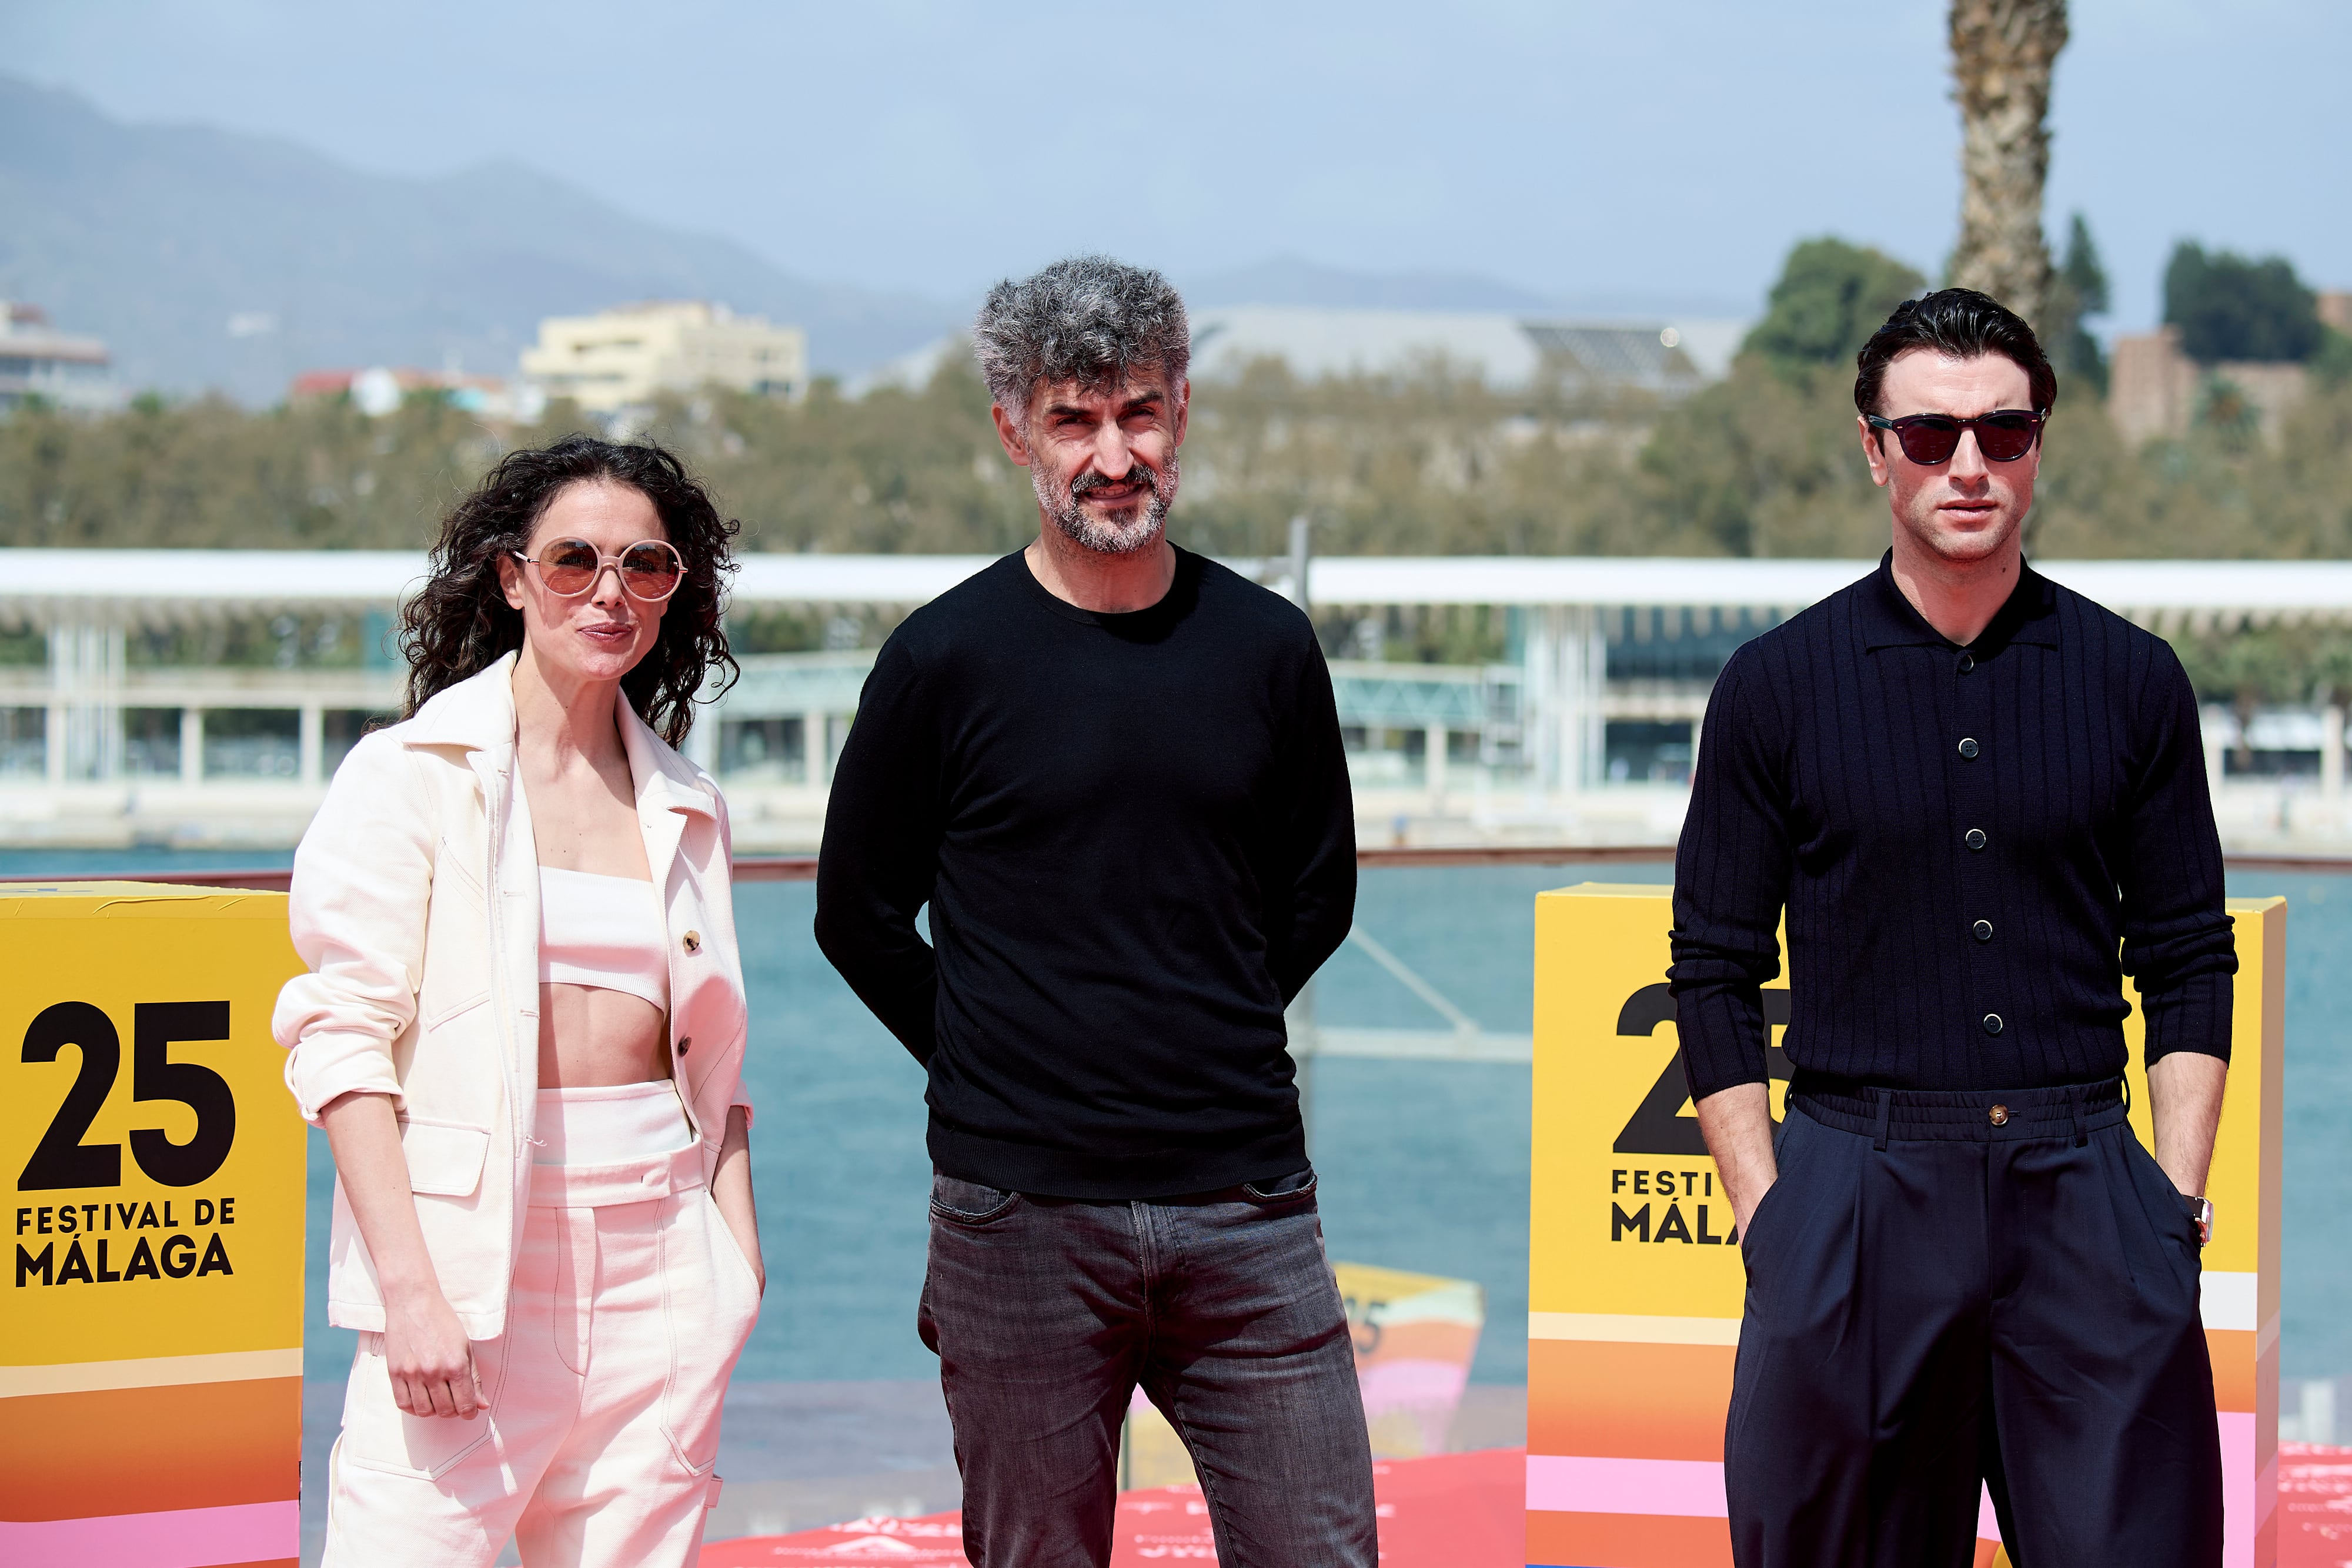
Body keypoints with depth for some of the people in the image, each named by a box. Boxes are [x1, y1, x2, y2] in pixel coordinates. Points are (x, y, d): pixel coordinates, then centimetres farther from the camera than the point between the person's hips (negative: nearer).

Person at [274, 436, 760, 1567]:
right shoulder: (412, 774, -1)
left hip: (659, 1261, 5)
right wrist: (409, 1288, -17)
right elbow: (343, 1037, -8)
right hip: (467, 1244, -4)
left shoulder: (685, 809, 15)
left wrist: (740, 1252, 6)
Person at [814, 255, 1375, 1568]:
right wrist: (994, 1067, 4)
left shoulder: (1266, 648, 6)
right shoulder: (947, 658, -2)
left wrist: (1208, 1041, 12)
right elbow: (861, 916, 8)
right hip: (1021, 1213, -2)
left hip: (1247, 1206, 2)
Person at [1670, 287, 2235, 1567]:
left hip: (2082, 1188, 1)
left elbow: (2187, 963, 11)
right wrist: (1767, 1212, -2)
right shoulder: (1779, 685, 4)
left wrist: (2178, 1193, 1)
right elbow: (1715, 972, 6)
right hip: (1856, 1185, -1)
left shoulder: (2131, 680, 8)